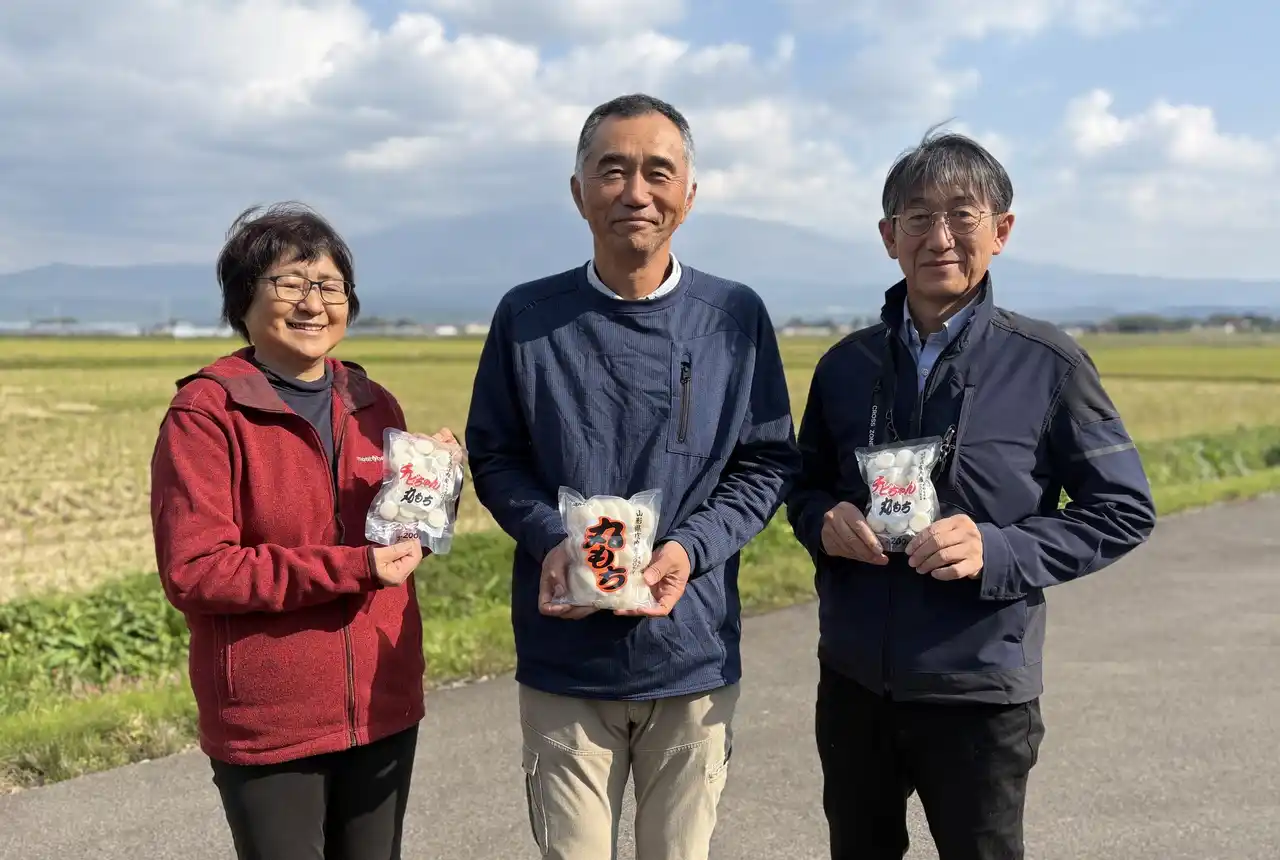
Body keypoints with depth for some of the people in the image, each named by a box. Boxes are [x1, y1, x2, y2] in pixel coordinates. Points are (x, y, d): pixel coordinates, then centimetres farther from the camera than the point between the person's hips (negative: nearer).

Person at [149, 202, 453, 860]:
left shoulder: (374, 405, 6)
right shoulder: (205, 414, -11)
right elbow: (193, 571, -18)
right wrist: (346, 568, -23)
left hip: (383, 710, 6)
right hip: (267, 728, -5)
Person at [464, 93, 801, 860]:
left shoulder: (736, 317, -1)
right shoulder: (527, 317, -1)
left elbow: (769, 463, 3)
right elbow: (493, 456, 5)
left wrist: (691, 549, -14)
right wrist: (549, 540, -14)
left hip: (693, 658, 1)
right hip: (564, 662, 0)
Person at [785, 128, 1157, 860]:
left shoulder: (1049, 365, -9)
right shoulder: (848, 364, 2)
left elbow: (1125, 511, -5)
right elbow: (805, 486, 14)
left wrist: (1000, 552, -20)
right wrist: (824, 521, -11)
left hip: (979, 691, -3)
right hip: (853, 681, 4)